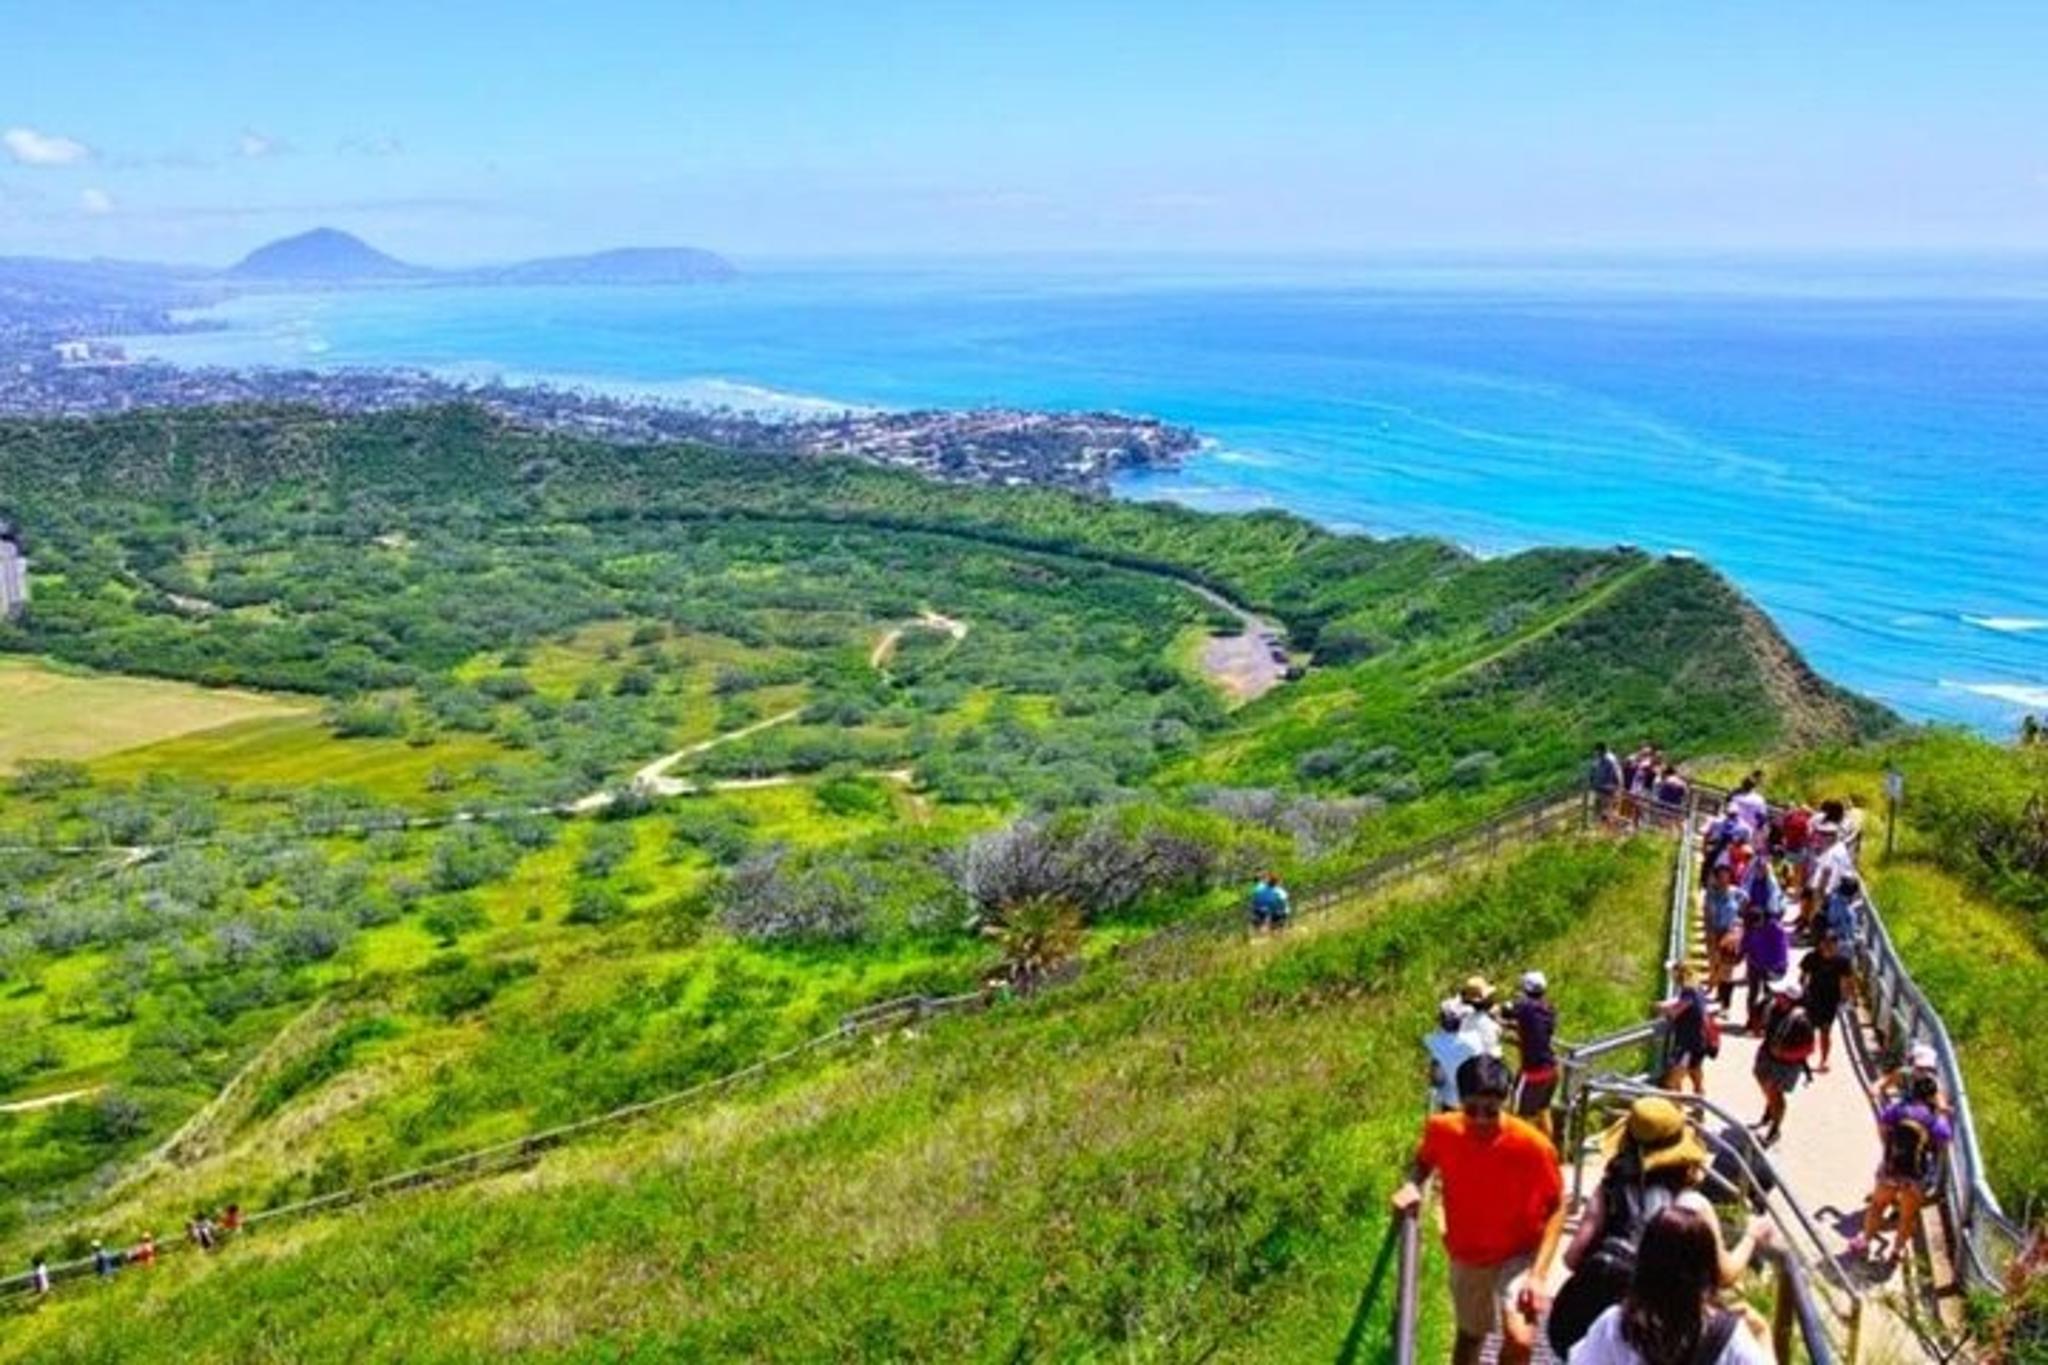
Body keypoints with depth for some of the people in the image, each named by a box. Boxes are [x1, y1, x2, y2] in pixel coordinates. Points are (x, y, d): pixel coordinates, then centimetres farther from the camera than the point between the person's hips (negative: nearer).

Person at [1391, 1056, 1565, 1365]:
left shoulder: (1533, 1145, -29)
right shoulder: (1442, 1130, -21)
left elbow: (1556, 1208, -14)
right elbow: (1424, 1161, 2)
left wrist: (1538, 1273, -22)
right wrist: (1412, 1185, -20)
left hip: (1519, 1254, -3)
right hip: (1466, 1254, 3)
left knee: (1519, 1339, -23)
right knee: (1470, 1334, 22)